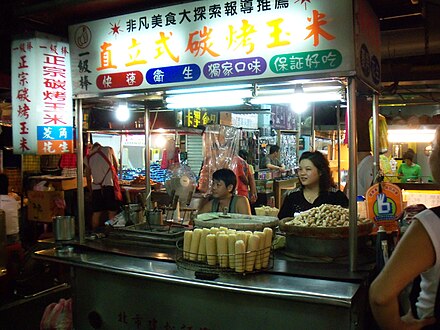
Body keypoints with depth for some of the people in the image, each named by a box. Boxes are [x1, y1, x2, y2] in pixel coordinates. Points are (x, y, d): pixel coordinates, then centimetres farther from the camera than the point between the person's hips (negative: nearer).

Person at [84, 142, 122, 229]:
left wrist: (91, 191, 27)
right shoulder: (109, 150, 7)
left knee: (96, 213, 9)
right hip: (110, 184, -3)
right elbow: (116, 166, 15)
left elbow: (88, 178, 18)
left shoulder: (87, 157, 14)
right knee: (112, 212, 2)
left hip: (96, 187, 3)